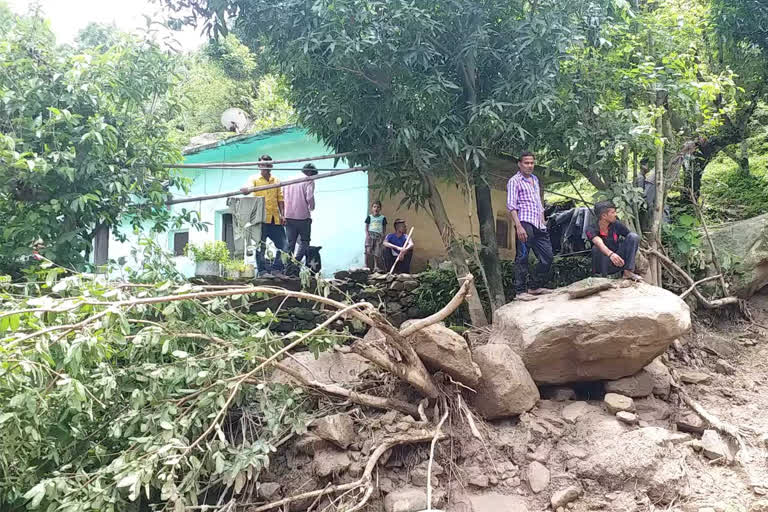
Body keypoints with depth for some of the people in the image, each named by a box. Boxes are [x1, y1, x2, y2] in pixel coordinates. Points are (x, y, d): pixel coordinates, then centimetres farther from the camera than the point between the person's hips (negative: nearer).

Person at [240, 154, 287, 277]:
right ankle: (262, 270, 3)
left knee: (282, 244, 2)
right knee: (260, 246, -2)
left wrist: (282, 214, 5)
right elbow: (248, 189, -13)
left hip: (275, 218, 4)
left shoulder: (276, 181, 17)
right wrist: (245, 190, -37)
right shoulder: (254, 179, 6)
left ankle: (276, 268, 13)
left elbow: (280, 199, 15)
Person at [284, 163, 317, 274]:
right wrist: (312, 207, 4)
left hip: (289, 217, 5)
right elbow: (309, 197, -16)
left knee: (289, 243, 10)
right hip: (303, 216, -5)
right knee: (304, 242, 7)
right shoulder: (309, 181, -5)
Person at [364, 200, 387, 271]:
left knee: (377, 253, -6)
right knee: (368, 252, -5)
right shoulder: (369, 217, 7)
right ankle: (369, 267, 0)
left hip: (378, 237, 0)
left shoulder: (383, 218, 7)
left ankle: (377, 267, 4)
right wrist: (367, 235, -4)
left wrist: (382, 237, -1)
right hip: (370, 236, 0)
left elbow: (384, 229, 9)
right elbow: (366, 227, 9)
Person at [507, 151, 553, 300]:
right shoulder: (514, 181, -2)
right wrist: (519, 226, -20)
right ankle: (521, 291, -2)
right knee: (522, 258, -6)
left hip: (539, 226, 8)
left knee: (548, 257, 9)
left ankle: (535, 287, 20)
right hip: (525, 223, -8)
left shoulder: (535, 179, 22)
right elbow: (511, 205, -11)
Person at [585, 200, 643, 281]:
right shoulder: (591, 230, -18)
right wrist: (610, 254, -58)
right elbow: (599, 243, -39)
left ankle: (628, 272, -18)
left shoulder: (616, 224, -6)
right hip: (603, 266, -4)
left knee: (633, 236, -14)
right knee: (597, 248, -35)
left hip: (618, 262, 4)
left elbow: (633, 239, 1)